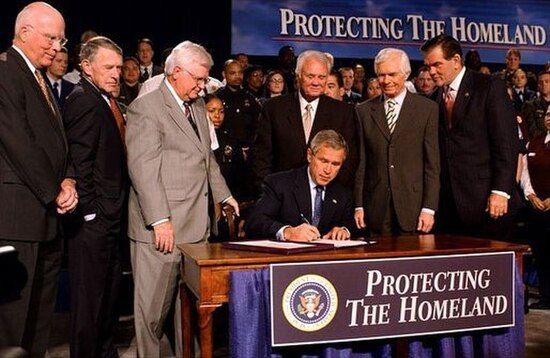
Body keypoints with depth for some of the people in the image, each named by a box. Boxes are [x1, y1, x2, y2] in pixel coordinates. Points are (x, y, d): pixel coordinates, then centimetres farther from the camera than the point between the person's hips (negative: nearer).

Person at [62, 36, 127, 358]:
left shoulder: (106, 101, 15)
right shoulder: (83, 100, -14)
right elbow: (79, 161, -20)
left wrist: (116, 209, 13)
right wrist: (90, 210, -19)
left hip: (111, 216, 10)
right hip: (94, 219, -10)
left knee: (110, 289, 19)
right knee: (90, 294, 1)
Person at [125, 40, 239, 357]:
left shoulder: (198, 106, 17)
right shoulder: (146, 108, -9)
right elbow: (143, 167, -16)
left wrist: (224, 194, 21)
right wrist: (160, 220, -20)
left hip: (197, 224, 8)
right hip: (162, 227, -7)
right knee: (153, 306, 3)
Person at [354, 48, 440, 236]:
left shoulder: (427, 108, 3)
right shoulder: (364, 111, 8)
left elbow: (432, 164, -1)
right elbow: (360, 163, 7)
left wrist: (429, 208, -6)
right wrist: (358, 206, 2)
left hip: (413, 207, -1)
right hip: (376, 210, 2)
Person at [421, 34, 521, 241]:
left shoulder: (490, 87, -2)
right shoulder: (435, 98, 14)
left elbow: (507, 143, -8)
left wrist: (500, 191, -15)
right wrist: (433, 200, 6)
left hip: (486, 201, -5)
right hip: (449, 206, 5)